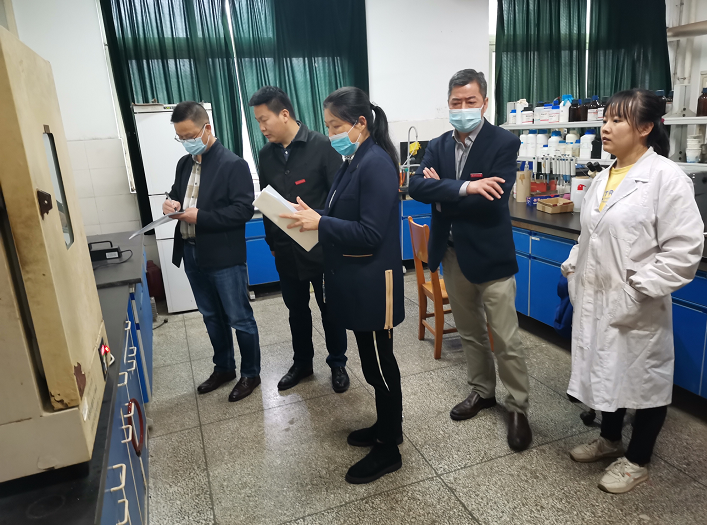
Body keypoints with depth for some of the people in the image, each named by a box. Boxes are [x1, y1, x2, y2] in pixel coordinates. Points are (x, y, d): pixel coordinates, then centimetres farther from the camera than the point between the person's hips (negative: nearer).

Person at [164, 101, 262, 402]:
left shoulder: (233, 164, -11)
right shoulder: (184, 164, 11)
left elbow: (244, 210, -18)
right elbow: (177, 194, 22)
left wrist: (201, 217, -23)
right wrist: (171, 203, -2)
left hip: (224, 256, -7)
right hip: (192, 254, 7)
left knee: (239, 319, 5)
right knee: (211, 317, 19)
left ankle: (250, 373, 23)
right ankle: (223, 368, 37)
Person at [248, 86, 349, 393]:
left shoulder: (321, 146, -11)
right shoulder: (267, 154, 4)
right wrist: (271, 241, 12)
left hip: (321, 247, -4)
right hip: (286, 250, 5)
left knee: (330, 308, 10)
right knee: (296, 309, 17)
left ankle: (337, 364, 30)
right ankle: (302, 363, 36)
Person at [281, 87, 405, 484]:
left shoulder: (377, 164, -18)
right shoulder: (355, 161, 11)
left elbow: (370, 233, -23)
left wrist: (320, 222, -22)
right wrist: (312, 217, -1)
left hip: (373, 284, -9)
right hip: (356, 282, 10)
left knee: (379, 364, 5)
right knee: (374, 361, 21)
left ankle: (388, 451, 23)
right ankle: (387, 426, 41)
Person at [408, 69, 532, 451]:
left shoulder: (504, 143, -8)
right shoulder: (437, 146, 6)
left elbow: (493, 199, -21)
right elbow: (417, 186, -12)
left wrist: (441, 190, -13)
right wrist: (464, 188, -25)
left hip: (490, 256, -5)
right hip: (452, 255, 5)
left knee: (506, 340, 2)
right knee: (469, 332, 19)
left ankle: (518, 407, 22)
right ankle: (482, 391, 39)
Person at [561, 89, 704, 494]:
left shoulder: (666, 177, -14)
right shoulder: (605, 177, 8)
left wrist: (638, 289, -20)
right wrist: (573, 267, 7)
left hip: (635, 308, -7)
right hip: (596, 300, 7)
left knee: (645, 378, 11)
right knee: (607, 372, 20)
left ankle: (637, 461, 30)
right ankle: (610, 440, 42)